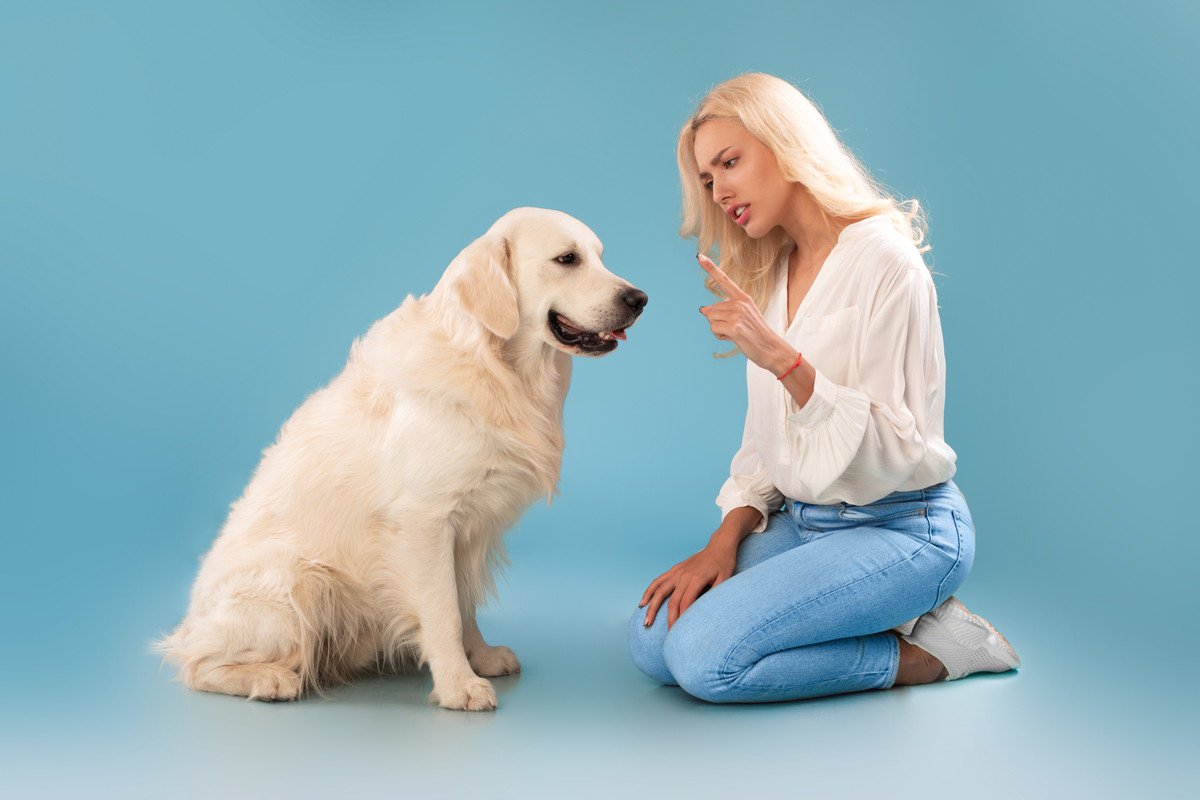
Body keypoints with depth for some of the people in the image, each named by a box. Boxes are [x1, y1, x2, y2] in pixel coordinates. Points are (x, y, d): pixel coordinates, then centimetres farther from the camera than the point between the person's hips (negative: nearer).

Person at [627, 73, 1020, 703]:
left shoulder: (883, 260, -15)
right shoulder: (768, 275, 10)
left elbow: (894, 451, -20)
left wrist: (783, 360, -30)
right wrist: (724, 540, 0)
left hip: (903, 526, -8)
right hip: (804, 523, 8)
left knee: (705, 655, -24)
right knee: (651, 641, -7)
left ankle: (922, 652, -4)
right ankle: (882, 623, 6)